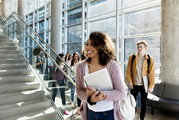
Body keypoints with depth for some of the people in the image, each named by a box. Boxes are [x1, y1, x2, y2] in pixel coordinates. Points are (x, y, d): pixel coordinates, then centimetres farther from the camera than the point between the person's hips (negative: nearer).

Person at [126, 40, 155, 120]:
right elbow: (128, 71, -1)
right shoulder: (132, 57, -2)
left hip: (144, 85, -1)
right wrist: (129, 81, -8)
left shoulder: (150, 59, -5)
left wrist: (151, 86, -8)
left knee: (144, 103, 12)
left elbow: (152, 74, -5)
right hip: (134, 84, 1)